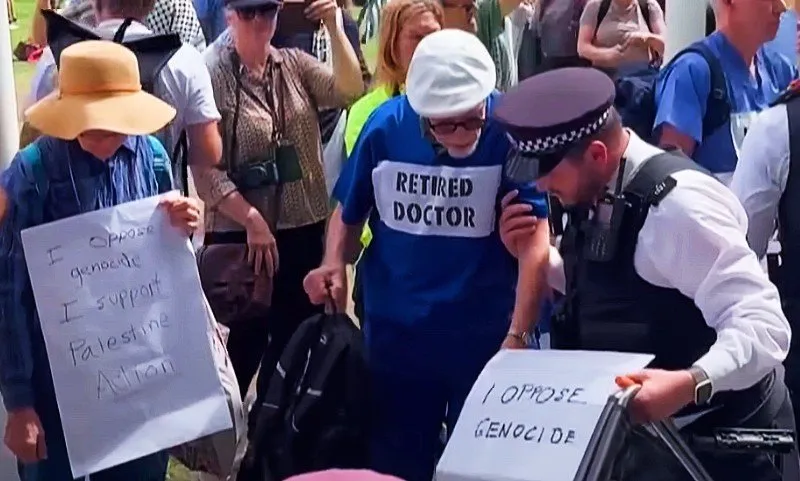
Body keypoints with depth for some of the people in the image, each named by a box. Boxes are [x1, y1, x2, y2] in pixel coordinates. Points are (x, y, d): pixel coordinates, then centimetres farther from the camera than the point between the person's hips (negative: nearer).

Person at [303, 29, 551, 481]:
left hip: (485, 334, -2)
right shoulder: (385, 126, -9)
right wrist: (335, 266, -12)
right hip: (394, 332, 2)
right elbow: (349, 214, 6)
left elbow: (535, 240, -21)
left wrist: (518, 336, -29)